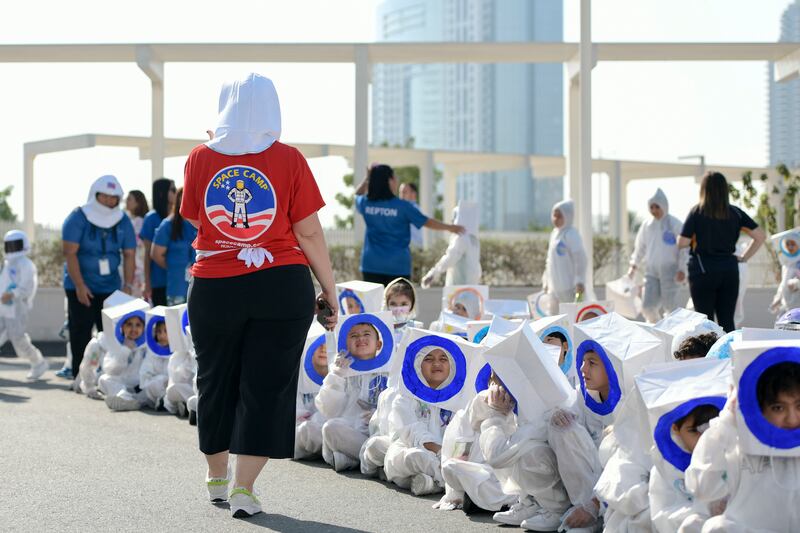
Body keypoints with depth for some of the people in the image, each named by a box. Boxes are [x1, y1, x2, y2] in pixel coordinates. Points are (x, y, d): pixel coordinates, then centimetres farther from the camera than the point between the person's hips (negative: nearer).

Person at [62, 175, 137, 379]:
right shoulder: (78, 218, -9)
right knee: (81, 334, -3)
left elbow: (129, 255, 2)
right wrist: (80, 285, -19)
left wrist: (128, 285, -10)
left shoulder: (123, 222, 3)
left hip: (110, 286, 3)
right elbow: (70, 253, -14)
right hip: (81, 288, -3)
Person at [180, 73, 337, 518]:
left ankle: (218, 478, 34)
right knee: (267, 387, 5)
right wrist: (331, 291, 2)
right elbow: (309, 233, -7)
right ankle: (244, 489, 1)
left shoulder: (201, 158, -1)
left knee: (217, 382, 18)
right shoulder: (289, 159, -7)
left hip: (214, 291, 2)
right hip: (281, 288, -2)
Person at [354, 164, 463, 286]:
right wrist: (450, 227, 13)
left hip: (372, 263, 3)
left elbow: (357, 195, 27)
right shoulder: (402, 206, -9)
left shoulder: (366, 203, 1)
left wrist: (368, 178, 21)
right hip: (398, 265, -3)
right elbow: (427, 222, 1)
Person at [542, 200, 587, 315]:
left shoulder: (571, 234, -13)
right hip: (555, 287, 9)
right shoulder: (554, 233, 13)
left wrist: (579, 282, -21)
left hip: (569, 287, -9)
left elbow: (580, 259, -17)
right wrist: (546, 281, 22)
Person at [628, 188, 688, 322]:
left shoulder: (674, 224, -7)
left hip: (669, 270, -4)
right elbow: (640, 247, 20)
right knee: (647, 306, -2)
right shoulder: (647, 225, 8)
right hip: (651, 270, 4)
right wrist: (634, 265, 14)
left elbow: (684, 248, -7)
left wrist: (682, 269, -13)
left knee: (670, 306, -4)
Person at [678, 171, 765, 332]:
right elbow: (760, 236, 2)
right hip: (729, 269, 3)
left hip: (703, 270, -3)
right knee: (727, 321, 7)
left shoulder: (697, 212, -6)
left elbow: (682, 243, -9)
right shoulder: (735, 213, 3)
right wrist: (744, 257, 8)